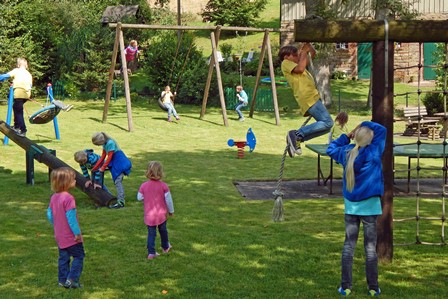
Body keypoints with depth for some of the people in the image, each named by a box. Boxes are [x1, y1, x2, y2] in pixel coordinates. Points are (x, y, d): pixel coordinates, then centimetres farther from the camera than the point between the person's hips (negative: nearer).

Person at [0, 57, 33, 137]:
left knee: (19, 112, -3)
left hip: (19, 93, -6)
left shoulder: (16, 71, 7)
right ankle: (17, 126, 29)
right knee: (16, 107, 27)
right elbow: (30, 85, 14)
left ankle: (23, 131, -11)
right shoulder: (29, 74, 19)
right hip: (27, 94, 6)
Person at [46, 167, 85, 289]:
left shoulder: (54, 197, 3)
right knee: (79, 256, 4)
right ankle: (72, 279, -1)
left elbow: (49, 214, 10)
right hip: (71, 236, -8)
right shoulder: (68, 198, -23)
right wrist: (77, 232, -16)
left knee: (63, 257, 15)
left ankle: (63, 280, 18)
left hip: (59, 236, 8)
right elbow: (71, 217, -24)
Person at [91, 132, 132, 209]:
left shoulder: (110, 143, -19)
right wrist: (95, 168, 17)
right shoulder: (105, 144, 10)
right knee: (117, 182, 10)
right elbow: (103, 157, 16)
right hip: (115, 163, 10)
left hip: (120, 163, -10)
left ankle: (121, 202, -12)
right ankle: (119, 199, 14)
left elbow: (109, 157, -17)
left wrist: (103, 168, -10)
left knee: (118, 182, -11)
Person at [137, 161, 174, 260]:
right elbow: (168, 199, -7)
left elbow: (139, 198, 0)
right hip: (161, 214, 0)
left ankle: (151, 252, 3)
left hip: (149, 215, 0)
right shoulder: (163, 185, -14)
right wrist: (171, 211, 7)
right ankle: (165, 247, 39)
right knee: (163, 230, 21)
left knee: (151, 233, 7)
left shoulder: (143, 186, -11)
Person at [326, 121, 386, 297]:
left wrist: (346, 137, 17)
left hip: (351, 205, 3)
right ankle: (373, 288, 9)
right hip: (369, 205, -3)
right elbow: (381, 130, -2)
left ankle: (345, 287, 7)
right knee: (370, 247, 3)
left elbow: (331, 149, 20)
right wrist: (366, 125, 1)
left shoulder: (346, 152, -1)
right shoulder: (374, 152, -12)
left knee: (349, 245, 8)